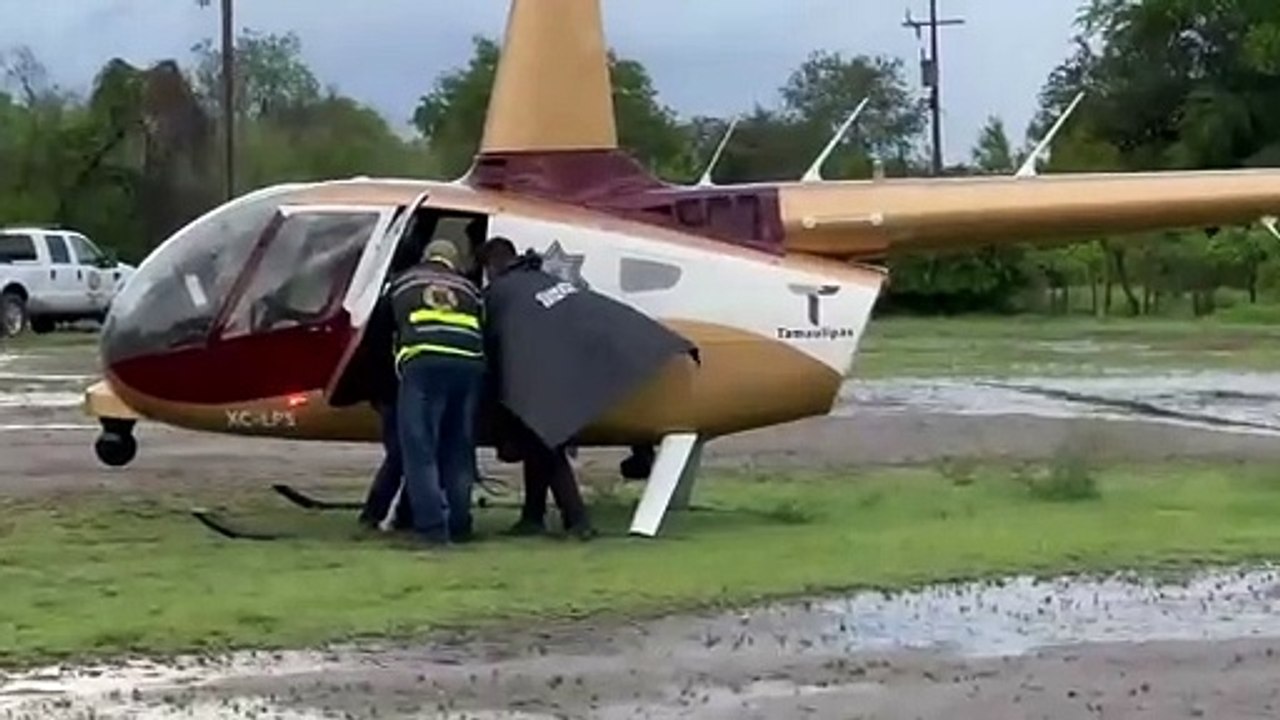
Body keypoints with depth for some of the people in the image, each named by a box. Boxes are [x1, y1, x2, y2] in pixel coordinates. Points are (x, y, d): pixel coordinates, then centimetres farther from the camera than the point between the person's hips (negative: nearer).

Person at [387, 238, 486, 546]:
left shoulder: (403, 282, 26)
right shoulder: (468, 288, 30)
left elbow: (388, 326, 29)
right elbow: (483, 332, 23)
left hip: (424, 362, -3)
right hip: (469, 363, 3)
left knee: (421, 450, 0)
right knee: (459, 451, 13)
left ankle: (432, 526, -8)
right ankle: (459, 525, 16)